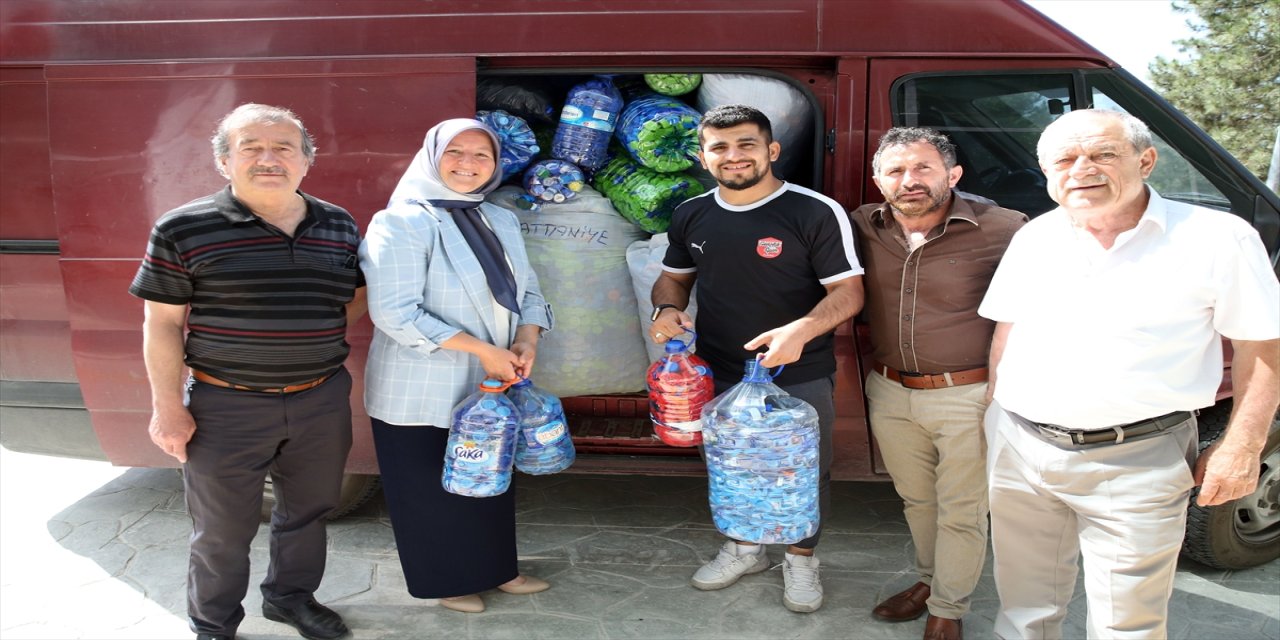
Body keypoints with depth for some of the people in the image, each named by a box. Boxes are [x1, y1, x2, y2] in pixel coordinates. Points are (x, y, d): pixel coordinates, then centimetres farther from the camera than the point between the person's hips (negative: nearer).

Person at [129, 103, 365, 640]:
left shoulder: (339, 226, 2)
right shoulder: (184, 229, -9)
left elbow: (357, 294, 15)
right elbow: (162, 324, -7)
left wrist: (316, 336, 0)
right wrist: (168, 407, -9)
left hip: (322, 400, 4)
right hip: (226, 407, -3)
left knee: (307, 511, 20)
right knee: (223, 529, 10)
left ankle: (290, 596, 43)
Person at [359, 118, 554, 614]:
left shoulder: (501, 222, 7)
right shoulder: (401, 223, -15)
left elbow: (527, 292, 12)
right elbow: (395, 312, -22)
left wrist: (526, 341, -10)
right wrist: (482, 349, -22)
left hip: (491, 386, 6)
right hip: (421, 392, -6)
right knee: (430, 489, 9)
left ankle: (495, 568, 38)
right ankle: (445, 580, 30)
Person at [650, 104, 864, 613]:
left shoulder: (816, 212, -14)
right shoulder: (691, 216, 2)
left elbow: (848, 291, -14)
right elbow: (674, 277, 15)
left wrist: (801, 329, -31)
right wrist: (667, 308, -8)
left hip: (801, 376, -4)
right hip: (718, 375, 4)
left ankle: (801, 560, 36)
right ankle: (744, 547, 44)